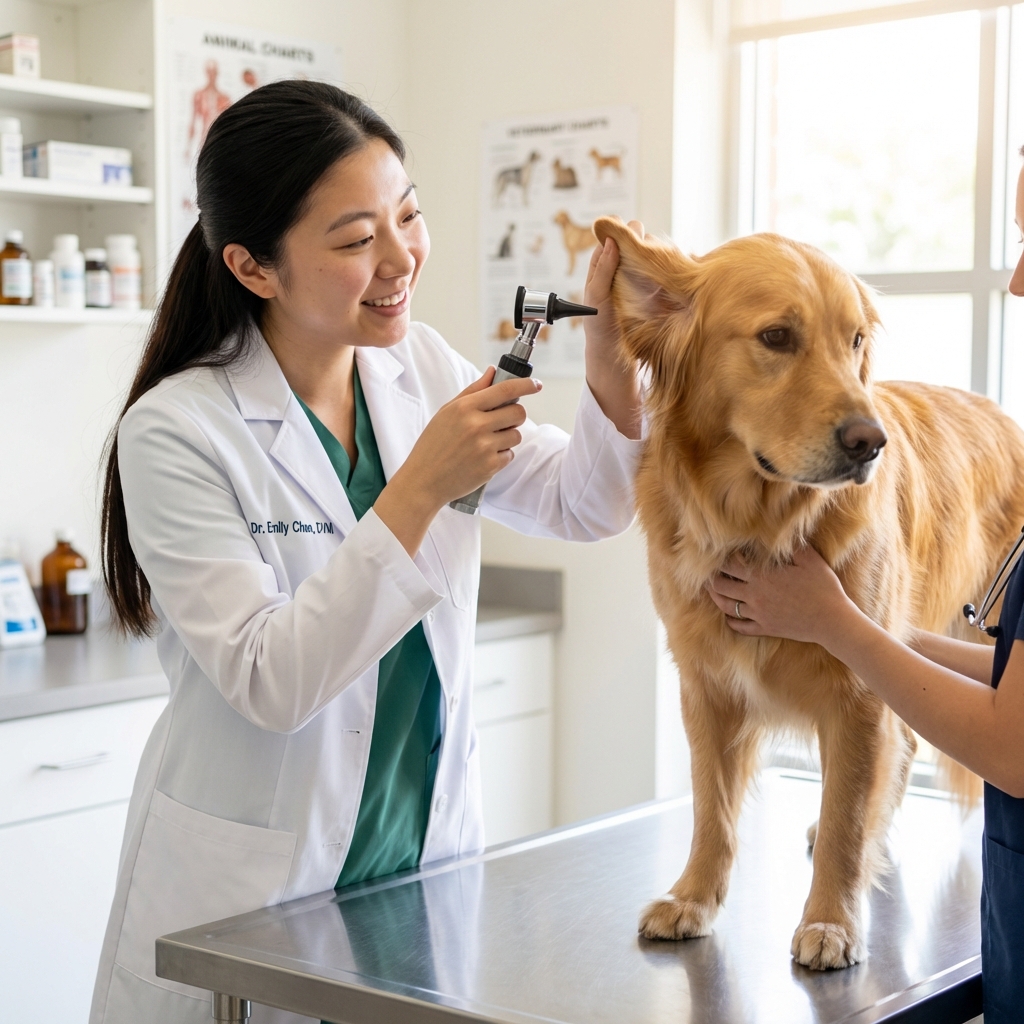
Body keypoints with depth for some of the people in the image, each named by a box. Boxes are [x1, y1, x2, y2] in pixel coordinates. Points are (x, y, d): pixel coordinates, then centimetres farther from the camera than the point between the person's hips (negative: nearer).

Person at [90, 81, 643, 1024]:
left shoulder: (422, 367, -1)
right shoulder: (176, 433, -18)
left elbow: (583, 509, 2)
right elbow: (268, 684, -23)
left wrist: (611, 359, -16)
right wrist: (420, 490, -29)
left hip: (431, 859, 5)